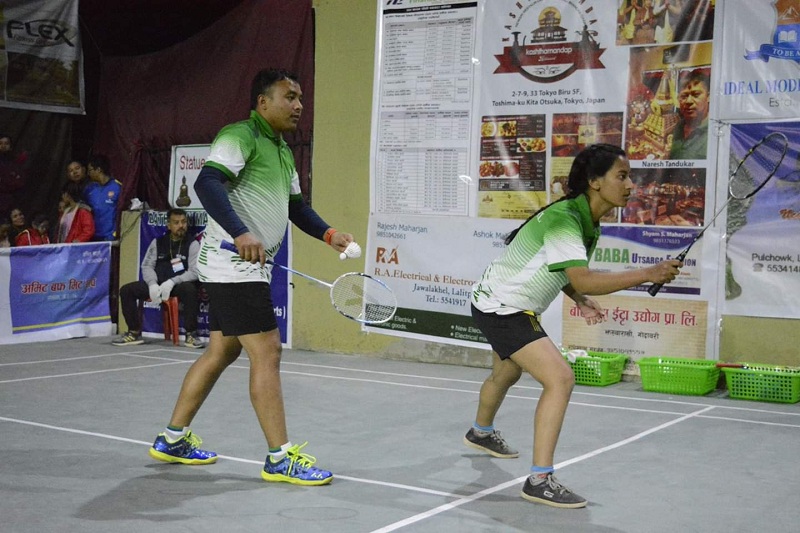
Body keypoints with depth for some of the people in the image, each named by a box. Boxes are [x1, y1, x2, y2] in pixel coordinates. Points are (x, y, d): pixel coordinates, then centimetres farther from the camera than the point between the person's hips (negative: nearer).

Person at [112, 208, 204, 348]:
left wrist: (172, 282, -25)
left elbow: (194, 272, -11)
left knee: (190, 289, -38)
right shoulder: (158, 242, 10)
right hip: (158, 284, 4)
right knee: (126, 290, -10)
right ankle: (135, 333, 1)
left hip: (180, 285, -4)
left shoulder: (192, 244, -3)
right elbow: (147, 266, 7)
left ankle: (191, 335, -28)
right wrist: (152, 284, -14)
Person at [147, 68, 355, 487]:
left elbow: (296, 206, 26)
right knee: (267, 353, -10)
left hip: (251, 268, 10)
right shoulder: (240, 136, -12)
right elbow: (207, 183, -26)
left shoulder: (282, 150, 19)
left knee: (221, 351, 15)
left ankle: (172, 439, 26)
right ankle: (280, 459, -4)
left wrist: (329, 234, 9)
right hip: (233, 264, -10)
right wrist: (240, 233, -38)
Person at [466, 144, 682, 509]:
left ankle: (481, 433, 61)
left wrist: (581, 301, -1)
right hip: (501, 306, -11)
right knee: (560, 379, -21)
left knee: (507, 374, 32)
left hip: (502, 304, 11)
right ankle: (540, 480, -18)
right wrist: (648, 274, -39)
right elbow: (583, 279, -40)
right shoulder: (562, 219, -29)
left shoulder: (588, 223, 1)